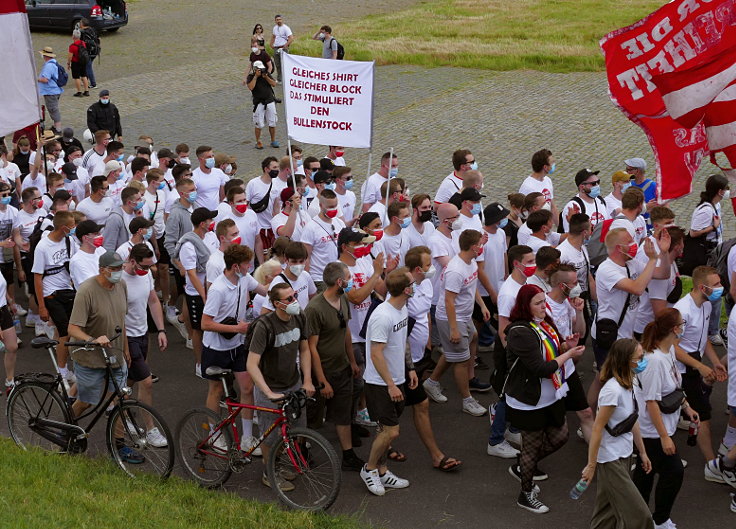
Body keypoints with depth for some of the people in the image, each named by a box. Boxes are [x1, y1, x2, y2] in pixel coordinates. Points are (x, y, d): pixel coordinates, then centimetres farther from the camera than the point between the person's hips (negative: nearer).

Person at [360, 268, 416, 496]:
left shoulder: (402, 309, 5)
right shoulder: (382, 316, -25)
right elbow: (376, 354, -24)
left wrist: (410, 368, 18)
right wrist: (390, 385, -21)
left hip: (396, 380, 9)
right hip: (380, 383, -9)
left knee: (386, 429, 15)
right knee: (391, 431, -6)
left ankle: (381, 471, 26)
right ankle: (369, 469, 12)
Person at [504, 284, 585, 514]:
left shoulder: (544, 322, 0)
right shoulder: (521, 333, -27)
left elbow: (552, 348, 14)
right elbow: (541, 368, -29)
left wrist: (567, 345, -7)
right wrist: (569, 354, -20)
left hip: (550, 396, 8)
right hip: (528, 402, -8)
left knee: (559, 436, 19)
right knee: (532, 445, 9)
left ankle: (521, 468, 39)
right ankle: (526, 495, 30)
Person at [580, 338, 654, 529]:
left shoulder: (629, 384, 0)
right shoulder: (613, 390, -27)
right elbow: (597, 429, -22)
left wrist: (642, 452, 18)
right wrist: (591, 466, -17)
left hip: (624, 456, 9)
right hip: (611, 459, -9)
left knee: (609, 510, 19)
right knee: (636, 513, -2)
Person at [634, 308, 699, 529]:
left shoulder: (669, 350, 0)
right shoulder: (654, 360, -29)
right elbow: (651, 402, -26)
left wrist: (686, 406, 22)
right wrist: (664, 436, -23)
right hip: (653, 430, -9)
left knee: (646, 470, 20)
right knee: (674, 471, 1)